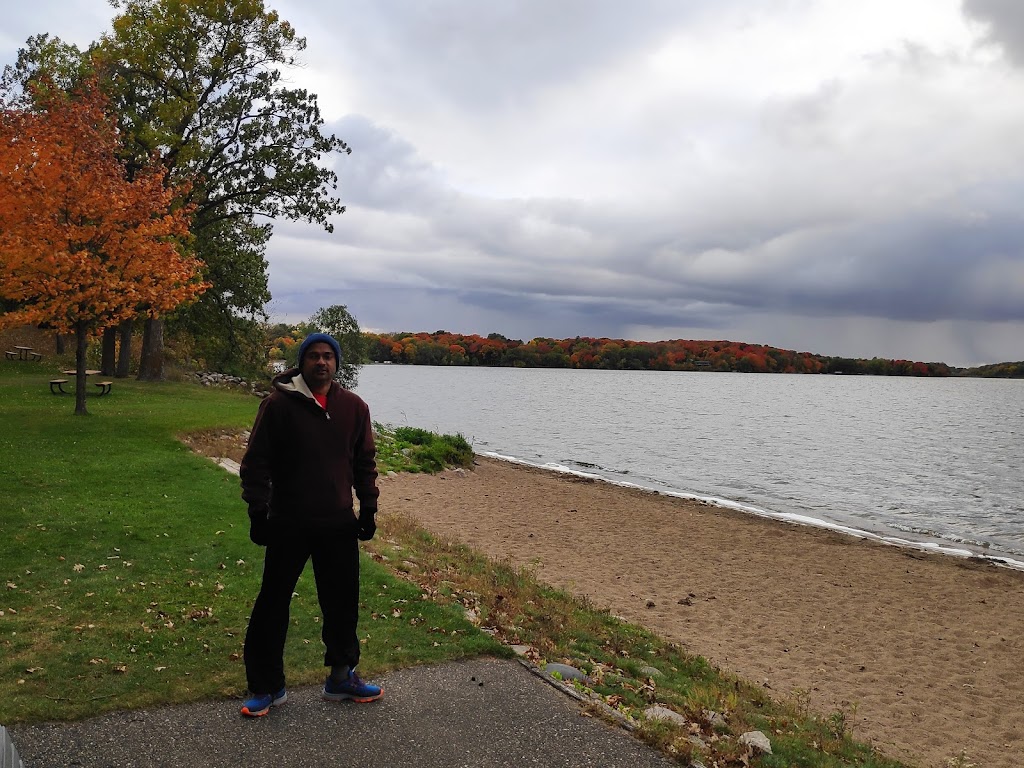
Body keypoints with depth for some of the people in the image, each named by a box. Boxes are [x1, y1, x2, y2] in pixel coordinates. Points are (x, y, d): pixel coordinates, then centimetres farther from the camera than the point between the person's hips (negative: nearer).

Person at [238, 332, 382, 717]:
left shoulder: (354, 408, 4)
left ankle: (342, 677, 30)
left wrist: (368, 508, 7)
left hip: (339, 525, 3)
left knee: (343, 602, 12)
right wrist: (258, 512, -10)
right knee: (273, 605, 6)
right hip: (288, 525, -3)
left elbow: (365, 463, 11)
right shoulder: (278, 405, -7)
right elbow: (256, 462, -6)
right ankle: (266, 686, 21)